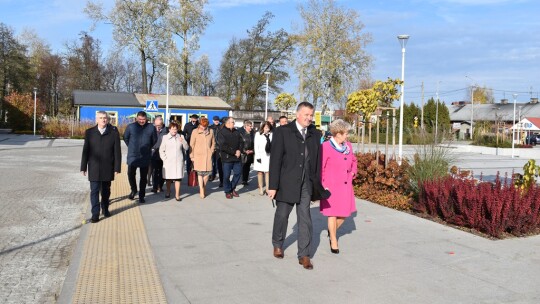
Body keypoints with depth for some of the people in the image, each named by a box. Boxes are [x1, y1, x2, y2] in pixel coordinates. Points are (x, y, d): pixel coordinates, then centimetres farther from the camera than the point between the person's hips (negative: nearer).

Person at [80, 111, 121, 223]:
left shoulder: (114, 133, -3)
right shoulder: (89, 132, 0)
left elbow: (117, 152, -3)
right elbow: (85, 151, 3)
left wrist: (117, 167, -6)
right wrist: (83, 167, 2)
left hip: (108, 168, 0)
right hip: (94, 168, 0)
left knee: (106, 190, 15)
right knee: (94, 191, -2)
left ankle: (105, 209, 35)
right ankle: (95, 214, 3)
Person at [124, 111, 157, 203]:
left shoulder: (151, 127, -3)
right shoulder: (131, 127, -3)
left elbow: (154, 140, 10)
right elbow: (125, 138, 11)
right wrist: (131, 147, 10)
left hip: (145, 157, 0)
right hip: (132, 156, 0)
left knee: (143, 177, 7)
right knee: (130, 174, -2)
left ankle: (141, 196, 19)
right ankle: (133, 190, 26)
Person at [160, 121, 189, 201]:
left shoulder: (181, 137, 7)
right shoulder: (165, 137, 3)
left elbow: (186, 148, 6)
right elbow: (161, 150, 6)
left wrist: (183, 142, -11)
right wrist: (164, 159, -3)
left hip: (179, 161, 1)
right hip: (168, 161, -1)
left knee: (178, 178, -2)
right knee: (168, 178, 8)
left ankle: (177, 195, 4)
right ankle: (168, 192, 29)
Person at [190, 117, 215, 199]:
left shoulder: (211, 131, 5)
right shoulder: (195, 132, -1)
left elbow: (213, 143, 17)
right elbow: (192, 144, 2)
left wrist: (211, 151, 6)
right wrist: (192, 156, -1)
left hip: (208, 155, 2)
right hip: (198, 155, -2)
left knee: (207, 172, -1)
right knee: (200, 172, -2)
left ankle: (203, 187, 23)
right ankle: (201, 190, 8)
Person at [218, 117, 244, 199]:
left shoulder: (236, 132, 11)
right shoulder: (222, 132, -7)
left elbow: (241, 142, 11)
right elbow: (223, 146, -15)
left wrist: (239, 151, -9)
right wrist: (234, 152, -14)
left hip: (237, 157, 5)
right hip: (227, 157, -5)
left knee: (238, 172, 7)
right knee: (226, 175, 1)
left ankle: (232, 188, 26)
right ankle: (227, 191, 18)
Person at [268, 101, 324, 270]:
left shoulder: (315, 134, 7)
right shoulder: (282, 132, -5)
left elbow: (317, 161, 9)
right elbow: (275, 160, -8)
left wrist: (317, 185, 8)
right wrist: (273, 185, -11)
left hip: (306, 184, 3)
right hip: (287, 183, -2)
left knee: (305, 218, 3)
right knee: (282, 215, 12)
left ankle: (304, 255, 13)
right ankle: (277, 245, 35)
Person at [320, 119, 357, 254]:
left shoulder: (348, 145, 7)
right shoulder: (326, 147, -13)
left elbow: (353, 160, 26)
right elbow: (320, 168, -12)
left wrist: (353, 172, 11)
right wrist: (321, 186, -14)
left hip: (345, 186, 6)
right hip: (331, 186, -6)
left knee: (345, 213, 9)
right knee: (333, 214, 2)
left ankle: (332, 231, 37)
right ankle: (333, 241, 19)